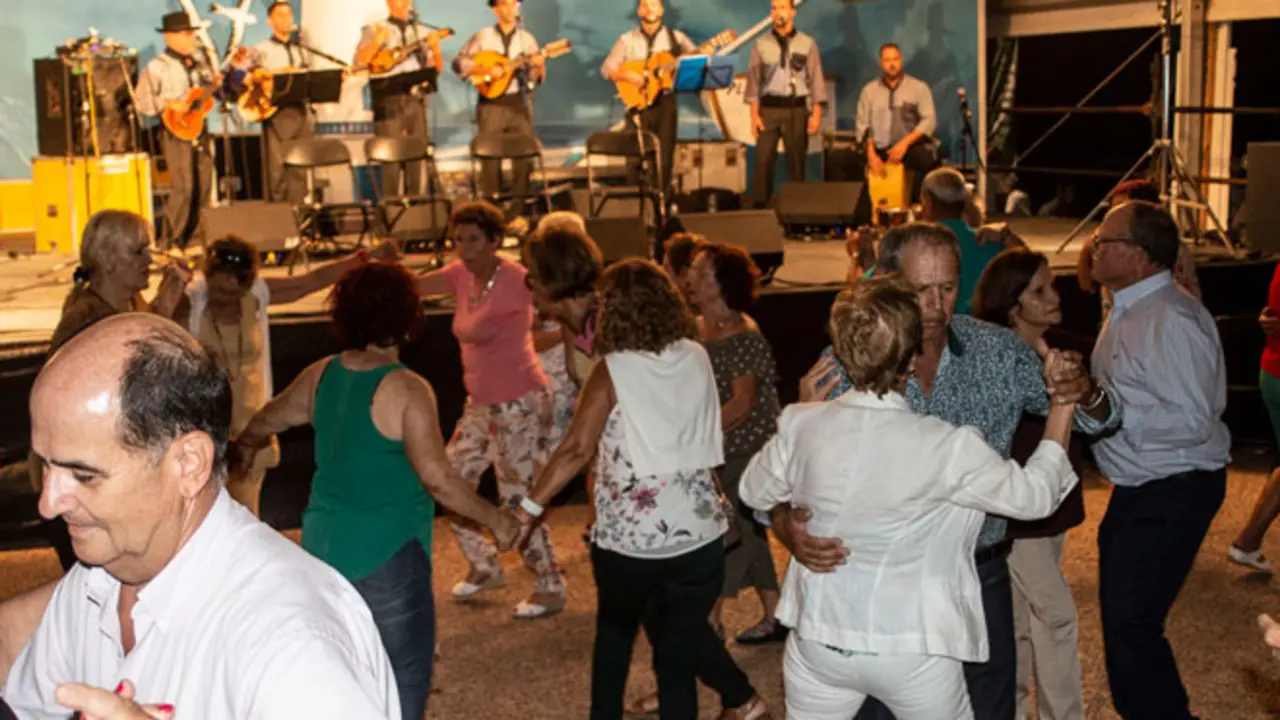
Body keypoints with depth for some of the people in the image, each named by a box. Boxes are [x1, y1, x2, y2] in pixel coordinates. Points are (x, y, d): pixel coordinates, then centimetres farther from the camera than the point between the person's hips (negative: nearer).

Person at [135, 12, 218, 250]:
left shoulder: (203, 60, 12)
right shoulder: (157, 67, -6)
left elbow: (213, 86, 19)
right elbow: (141, 101, -8)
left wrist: (220, 82, -1)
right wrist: (169, 104, -17)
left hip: (199, 129, 6)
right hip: (175, 132, -6)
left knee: (204, 187, 7)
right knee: (183, 188, -12)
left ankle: (194, 238, 18)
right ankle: (170, 243, -3)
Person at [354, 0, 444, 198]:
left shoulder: (423, 32, 16)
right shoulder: (374, 30, 7)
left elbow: (437, 68, 12)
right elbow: (359, 63, -4)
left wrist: (435, 49, -7)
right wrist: (377, 42, -17)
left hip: (415, 98, 3)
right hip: (388, 100, -3)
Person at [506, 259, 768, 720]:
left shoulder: (614, 371, -9)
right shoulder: (697, 358, 4)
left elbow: (577, 448, -17)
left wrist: (529, 507, -14)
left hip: (628, 534, -2)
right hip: (697, 531, 2)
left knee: (615, 631, 23)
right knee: (680, 647, 15)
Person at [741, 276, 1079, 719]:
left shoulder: (801, 426, -12)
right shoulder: (948, 449, -21)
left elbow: (754, 493, 7)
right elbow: (1036, 495, -5)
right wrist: (1063, 402, 3)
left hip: (818, 640, 3)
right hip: (912, 650, -2)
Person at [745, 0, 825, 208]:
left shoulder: (807, 44, 4)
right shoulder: (761, 44, 5)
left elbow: (816, 80, 2)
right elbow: (754, 79, 4)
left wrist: (816, 114, -6)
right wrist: (754, 115, -4)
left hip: (797, 108, 0)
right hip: (769, 108, 0)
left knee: (796, 160, 4)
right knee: (763, 159, -5)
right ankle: (760, 206, 0)